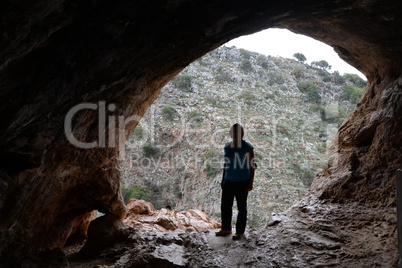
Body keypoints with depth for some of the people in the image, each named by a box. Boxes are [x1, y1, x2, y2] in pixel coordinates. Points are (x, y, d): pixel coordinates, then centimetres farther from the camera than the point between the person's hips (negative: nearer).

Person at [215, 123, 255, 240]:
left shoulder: (248, 147, -11)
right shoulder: (227, 146, 5)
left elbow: (252, 166, -9)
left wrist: (251, 183, -12)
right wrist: (223, 179, 12)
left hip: (242, 182, -5)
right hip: (229, 181, 5)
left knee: (241, 207, 6)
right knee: (225, 205, 10)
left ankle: (240, 232, 18)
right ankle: (226, 229, 26)